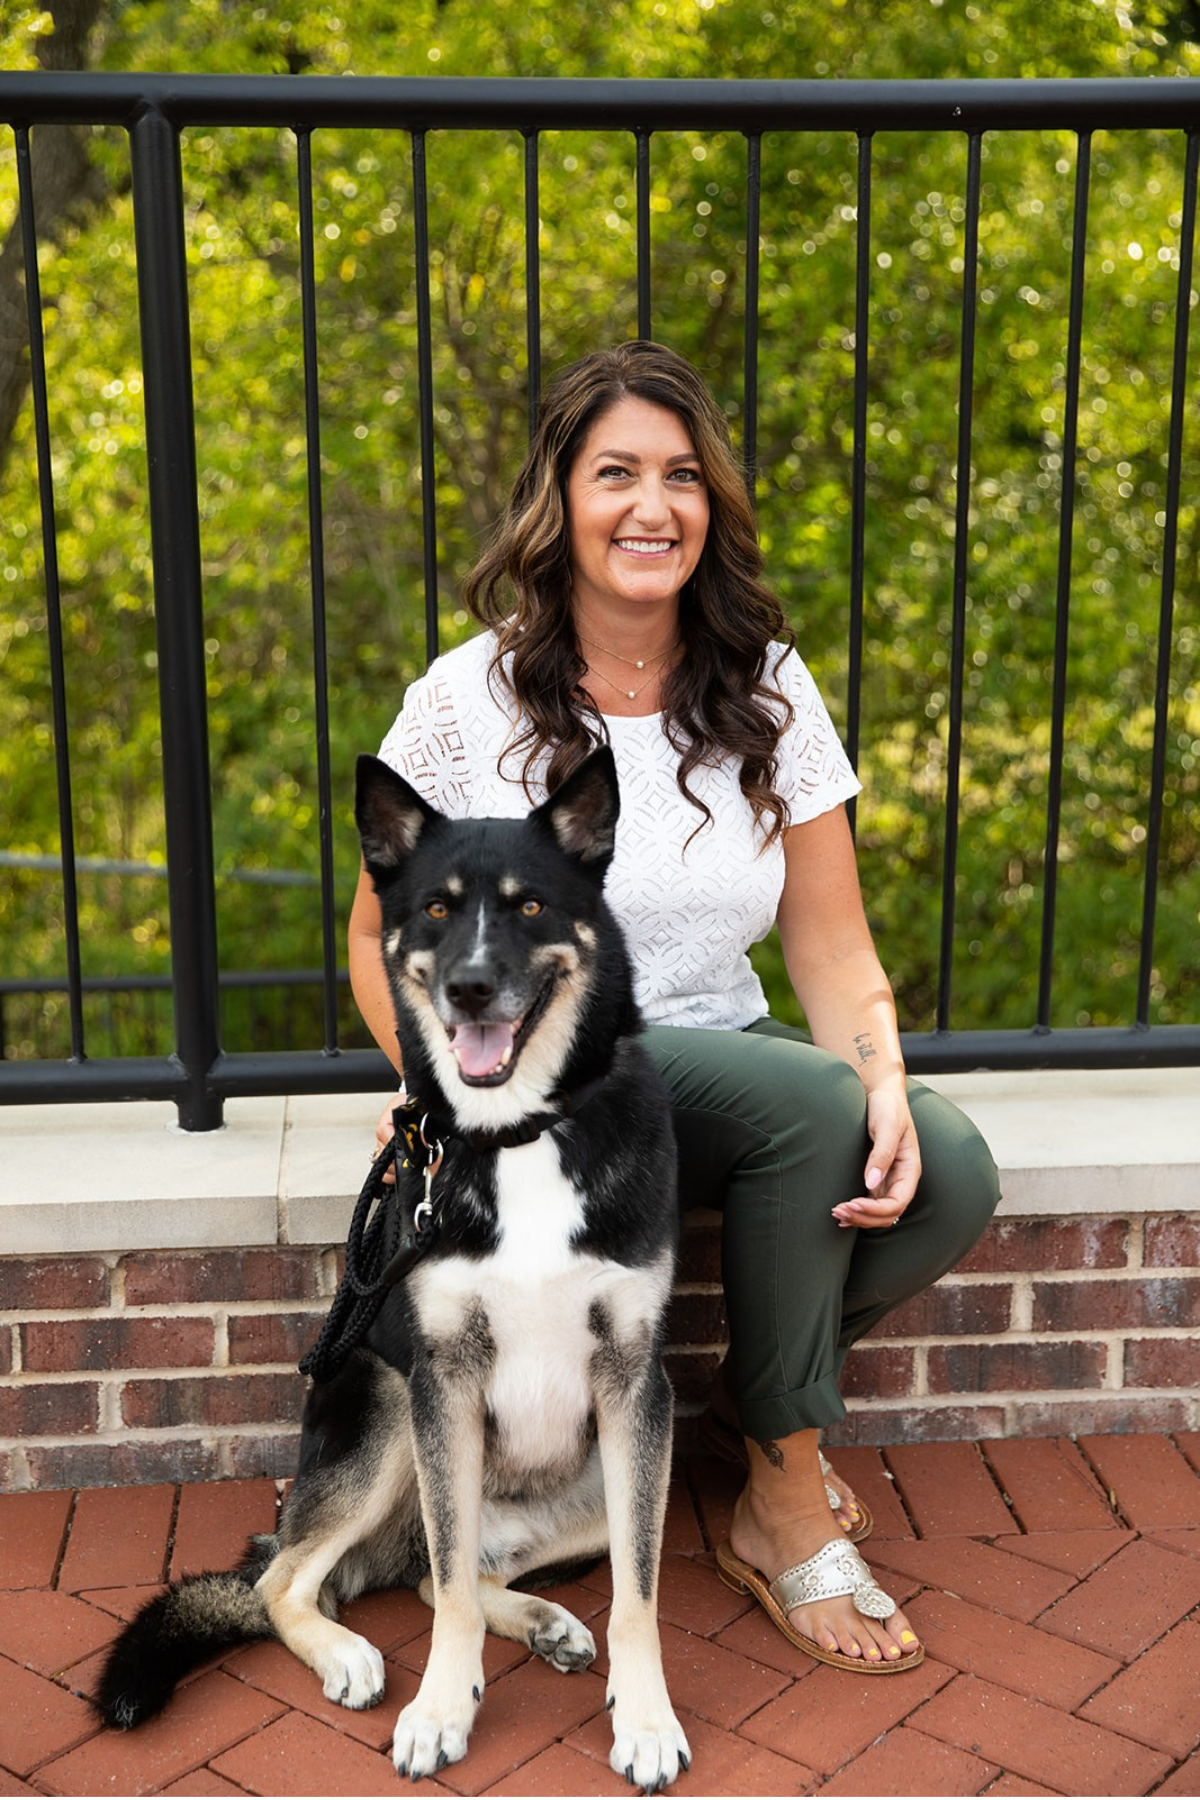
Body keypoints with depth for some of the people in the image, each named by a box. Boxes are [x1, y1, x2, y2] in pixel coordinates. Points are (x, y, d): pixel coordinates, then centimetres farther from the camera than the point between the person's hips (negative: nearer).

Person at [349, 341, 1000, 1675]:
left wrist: (886, 1084, -19)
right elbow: (381, 937, 1)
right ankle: (783, 1511, -10)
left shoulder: (768, 690, 2)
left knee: (949, 1175, -24)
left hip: (722, 1056, 4)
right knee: (809, 1099, -31)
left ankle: (758, 1399, 7)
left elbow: (832, 945, 0)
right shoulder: (467, 701, -7)